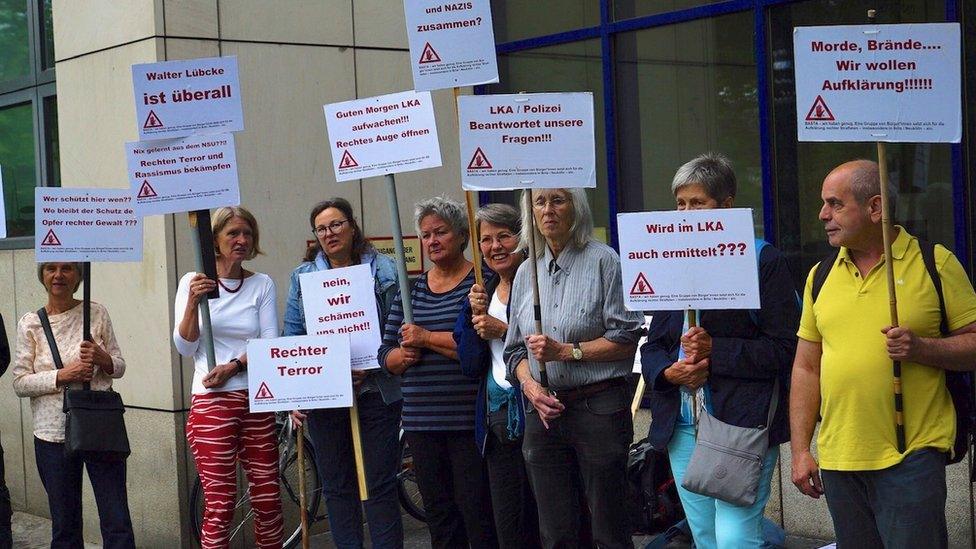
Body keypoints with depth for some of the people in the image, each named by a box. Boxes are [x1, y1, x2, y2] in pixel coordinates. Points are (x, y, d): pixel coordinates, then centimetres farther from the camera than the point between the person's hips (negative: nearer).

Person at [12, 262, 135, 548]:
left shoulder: (97, 313, 3)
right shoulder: (30, 323, 2)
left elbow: (120, 366, 10)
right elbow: (20, 383, 0)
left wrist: (102, 359, -13)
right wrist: (62, 376, -15)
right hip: (53, 434, 0)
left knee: (117, 523, -3)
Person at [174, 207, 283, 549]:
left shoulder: (262, 284, 6)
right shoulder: (193, 282, 3)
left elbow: (271, 344, 0)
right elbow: (185, 347, -1)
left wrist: (233, 366, -14)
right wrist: (193, 303, -15)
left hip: (257, 402, 2)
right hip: (211, 403, -2)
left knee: (268, 500, 4)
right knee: (220, 505, -4)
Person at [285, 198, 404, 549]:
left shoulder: (383, 271, 1)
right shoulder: (303, 276, 9)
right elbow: (292, 338, 8)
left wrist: (371, 367, -15)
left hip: (375, 391, -2)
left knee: (380, 484, 1)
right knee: (336, 486, 8)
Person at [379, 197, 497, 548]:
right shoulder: (410, 289, 15)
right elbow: (386, 355, 16)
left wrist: (426, 338, -13)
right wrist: (403, 355, -7)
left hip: (469, 417, -6)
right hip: (421, 420, 6)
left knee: (476, 507, -4)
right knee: (438, 512, 11)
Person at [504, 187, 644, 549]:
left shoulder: (603, 261, -4)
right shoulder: (526, 273, 13)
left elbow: (626, 339, -9)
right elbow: (515, 349, 16)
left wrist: (566, 351, -14)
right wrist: (528, 383, -4)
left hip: (599, 408, -5)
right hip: (544, 411, 5)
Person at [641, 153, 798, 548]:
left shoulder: (763, 261, -4)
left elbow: (785, 349, -10)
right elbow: (652, 346, 16)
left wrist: (715, 350, -18)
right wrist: (669, 372, -6)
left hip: (742, 425, -6)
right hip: (682, 426, 6)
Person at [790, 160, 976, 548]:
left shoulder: (935, 263, -2)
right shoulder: (822, 275, 11)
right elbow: (806, 368, 13)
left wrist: (920, 348, -20)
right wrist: (800, 451, 8)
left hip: (911, 457, -4)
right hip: (838, 460, 5)